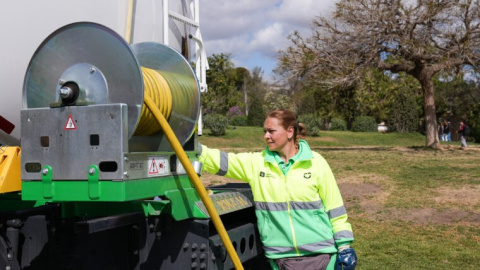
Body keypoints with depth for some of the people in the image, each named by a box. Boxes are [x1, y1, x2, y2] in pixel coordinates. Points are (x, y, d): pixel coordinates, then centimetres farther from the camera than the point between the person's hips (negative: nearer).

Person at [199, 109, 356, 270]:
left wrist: (344, 245, 0)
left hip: (320, 253, -1)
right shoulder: (256, 163, 1)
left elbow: (334, 206, 0)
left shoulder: (316, 162, -2)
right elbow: (219, 161, -6)